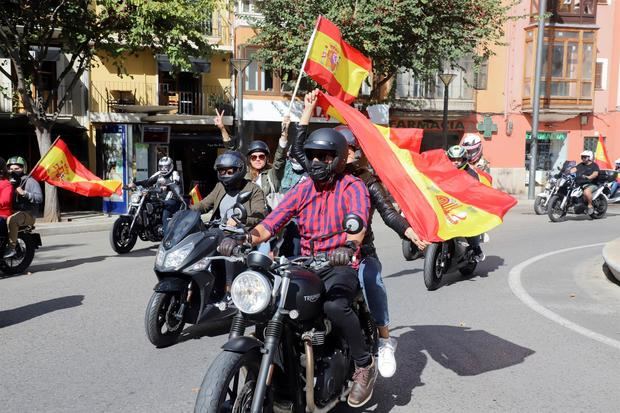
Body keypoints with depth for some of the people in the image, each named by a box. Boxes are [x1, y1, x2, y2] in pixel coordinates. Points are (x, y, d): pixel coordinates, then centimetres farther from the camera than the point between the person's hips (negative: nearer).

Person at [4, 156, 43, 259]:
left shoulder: (30, 181, 0)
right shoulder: (9, 182, 23)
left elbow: (39, 198, -11)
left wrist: (24, 193, -21)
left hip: (27, 213, -8)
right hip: (11, 212, 8)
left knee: (11, 220, -36)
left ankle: (12, 248, -31)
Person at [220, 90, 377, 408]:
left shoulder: (353, 187, -3)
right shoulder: (301, 191, 11)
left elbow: (358, 223, -23)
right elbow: (269, 225, 3)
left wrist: (349, 245, -46)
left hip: (341, 266, -5)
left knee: (334, 306, -35)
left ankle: (365, 364, -10)